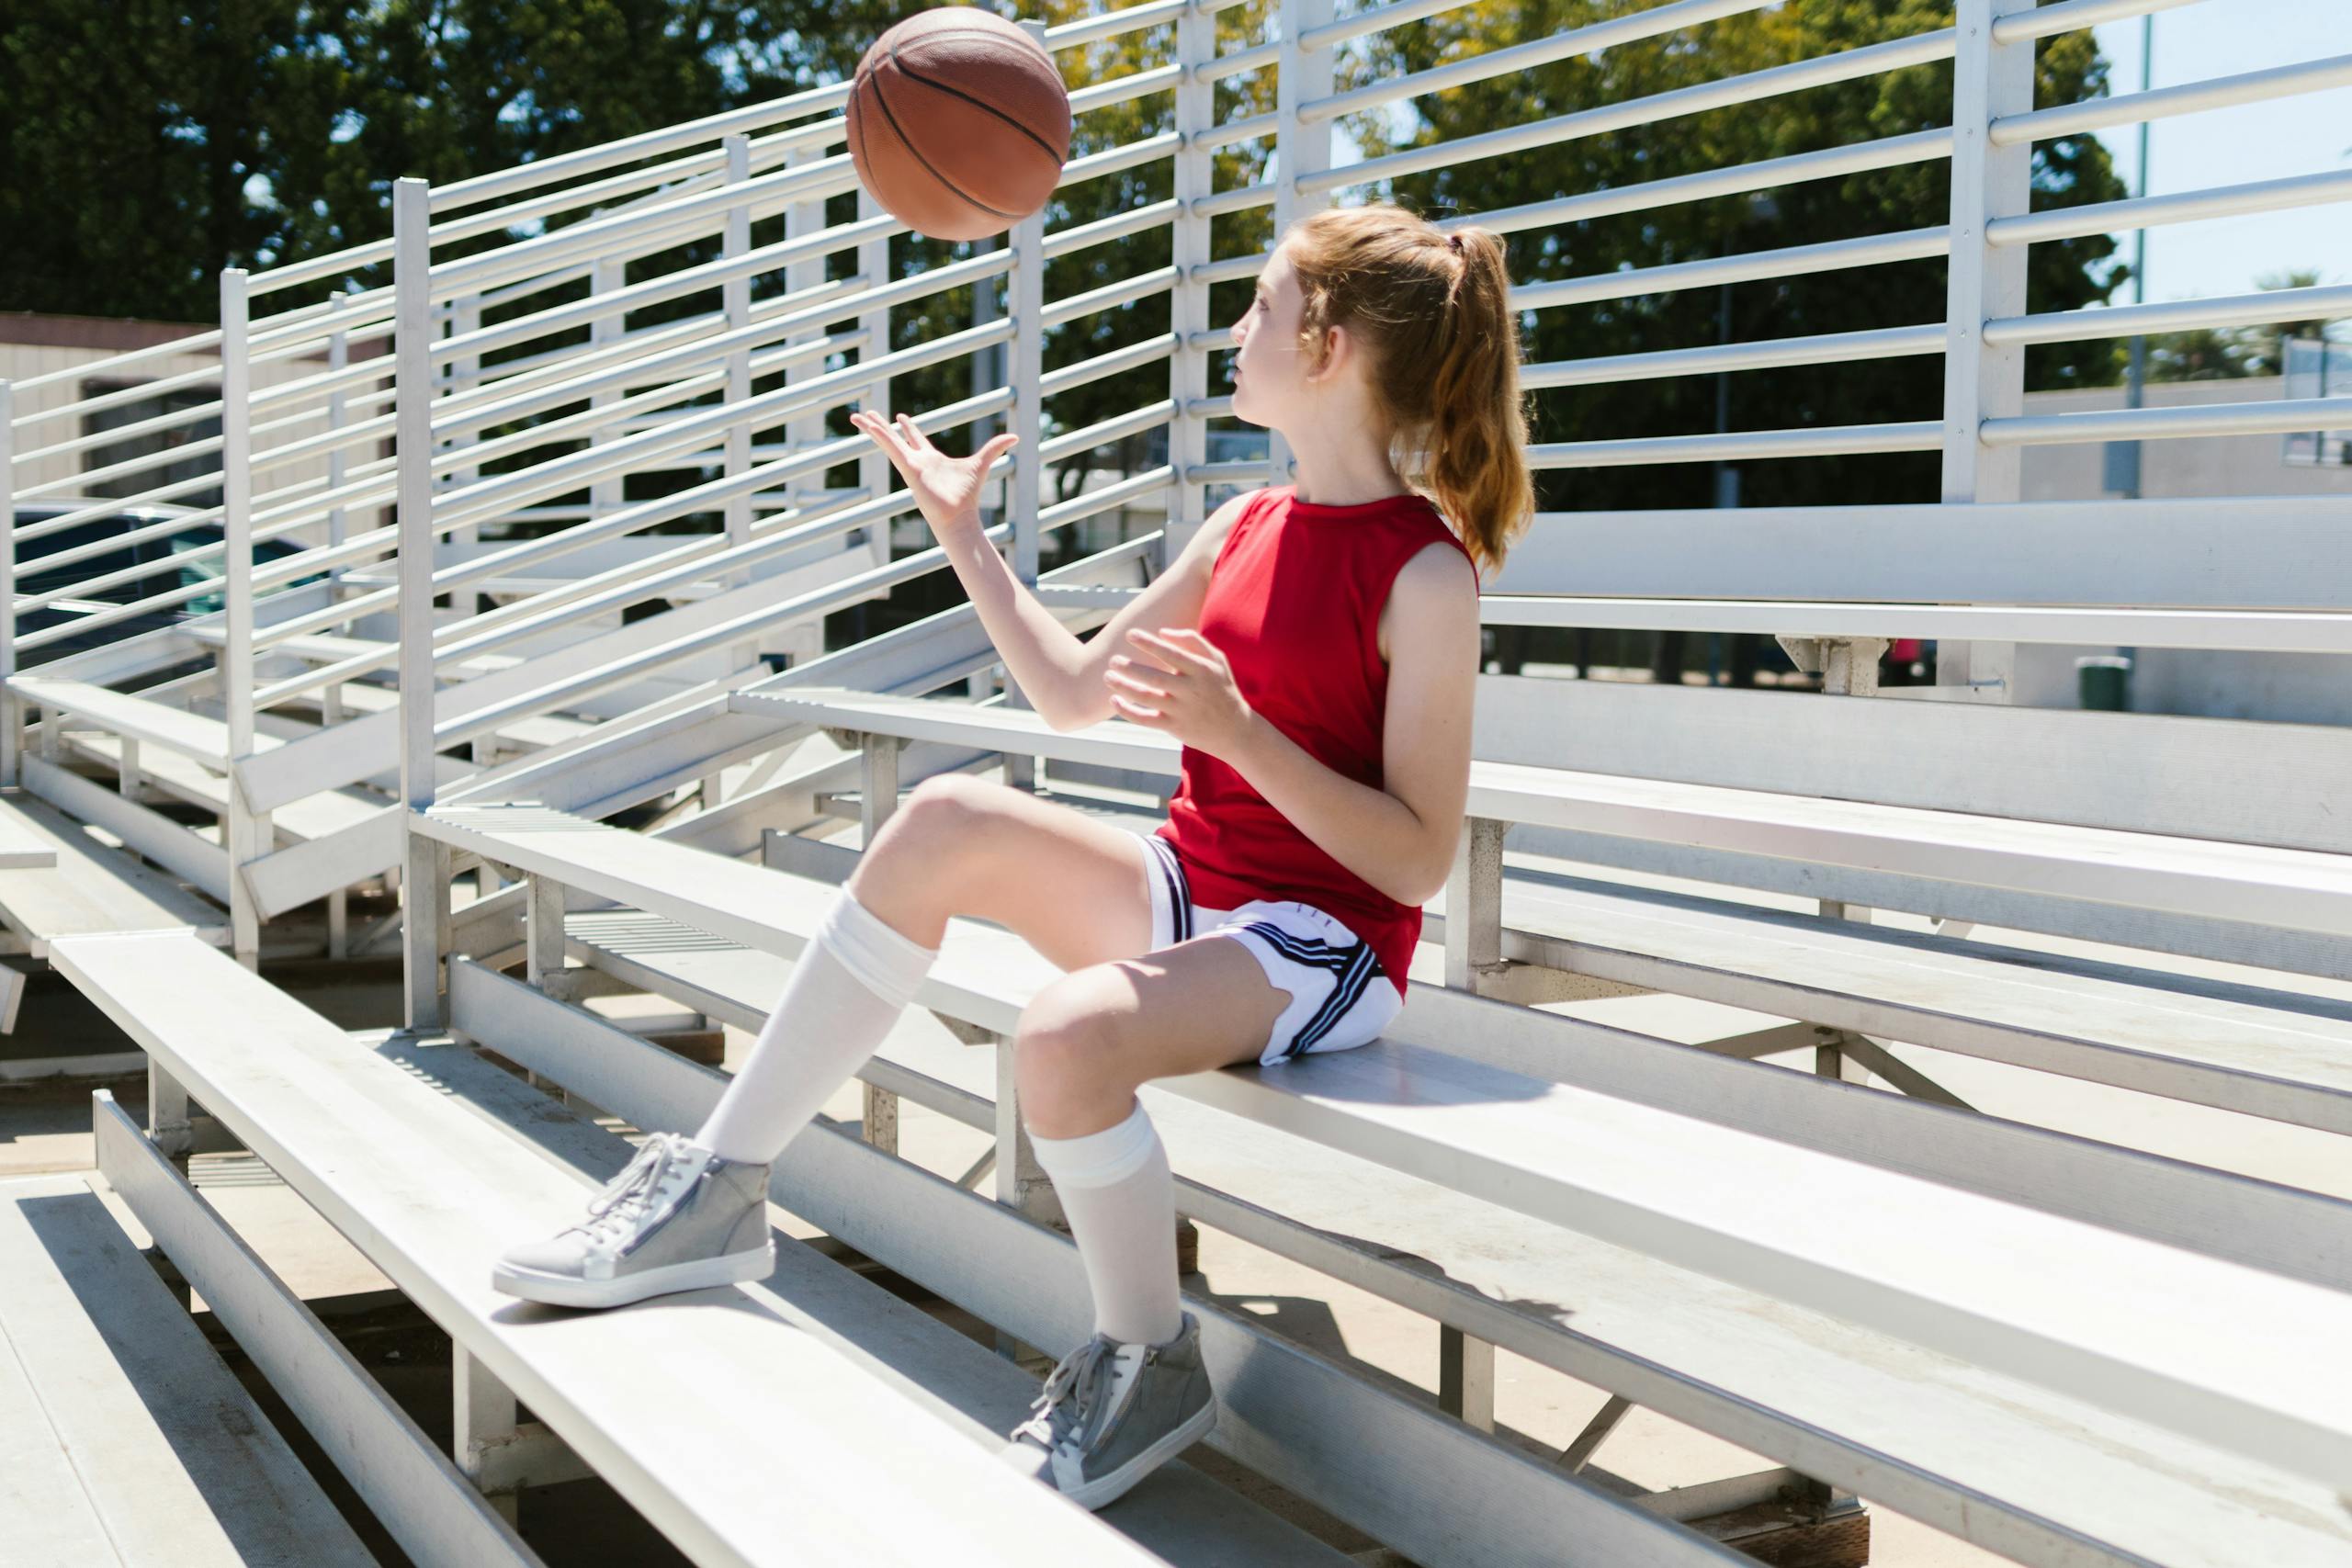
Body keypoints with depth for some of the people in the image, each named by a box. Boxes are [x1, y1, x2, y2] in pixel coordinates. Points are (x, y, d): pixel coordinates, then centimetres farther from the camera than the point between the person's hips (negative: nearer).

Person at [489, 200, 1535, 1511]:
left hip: (1323, 946, -7)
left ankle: (1152, 1363, -5)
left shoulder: (1424, 574, -13)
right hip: (1187, 891, 7)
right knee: (953, 815, -18)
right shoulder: (1248, 528, 10)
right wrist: (963, 534, 14)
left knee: (1069, 1034, -34)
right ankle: (722, 1189, -11)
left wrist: (1237, 731, -25)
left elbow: (1420, 862, -16)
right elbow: (1076, 692, 19)